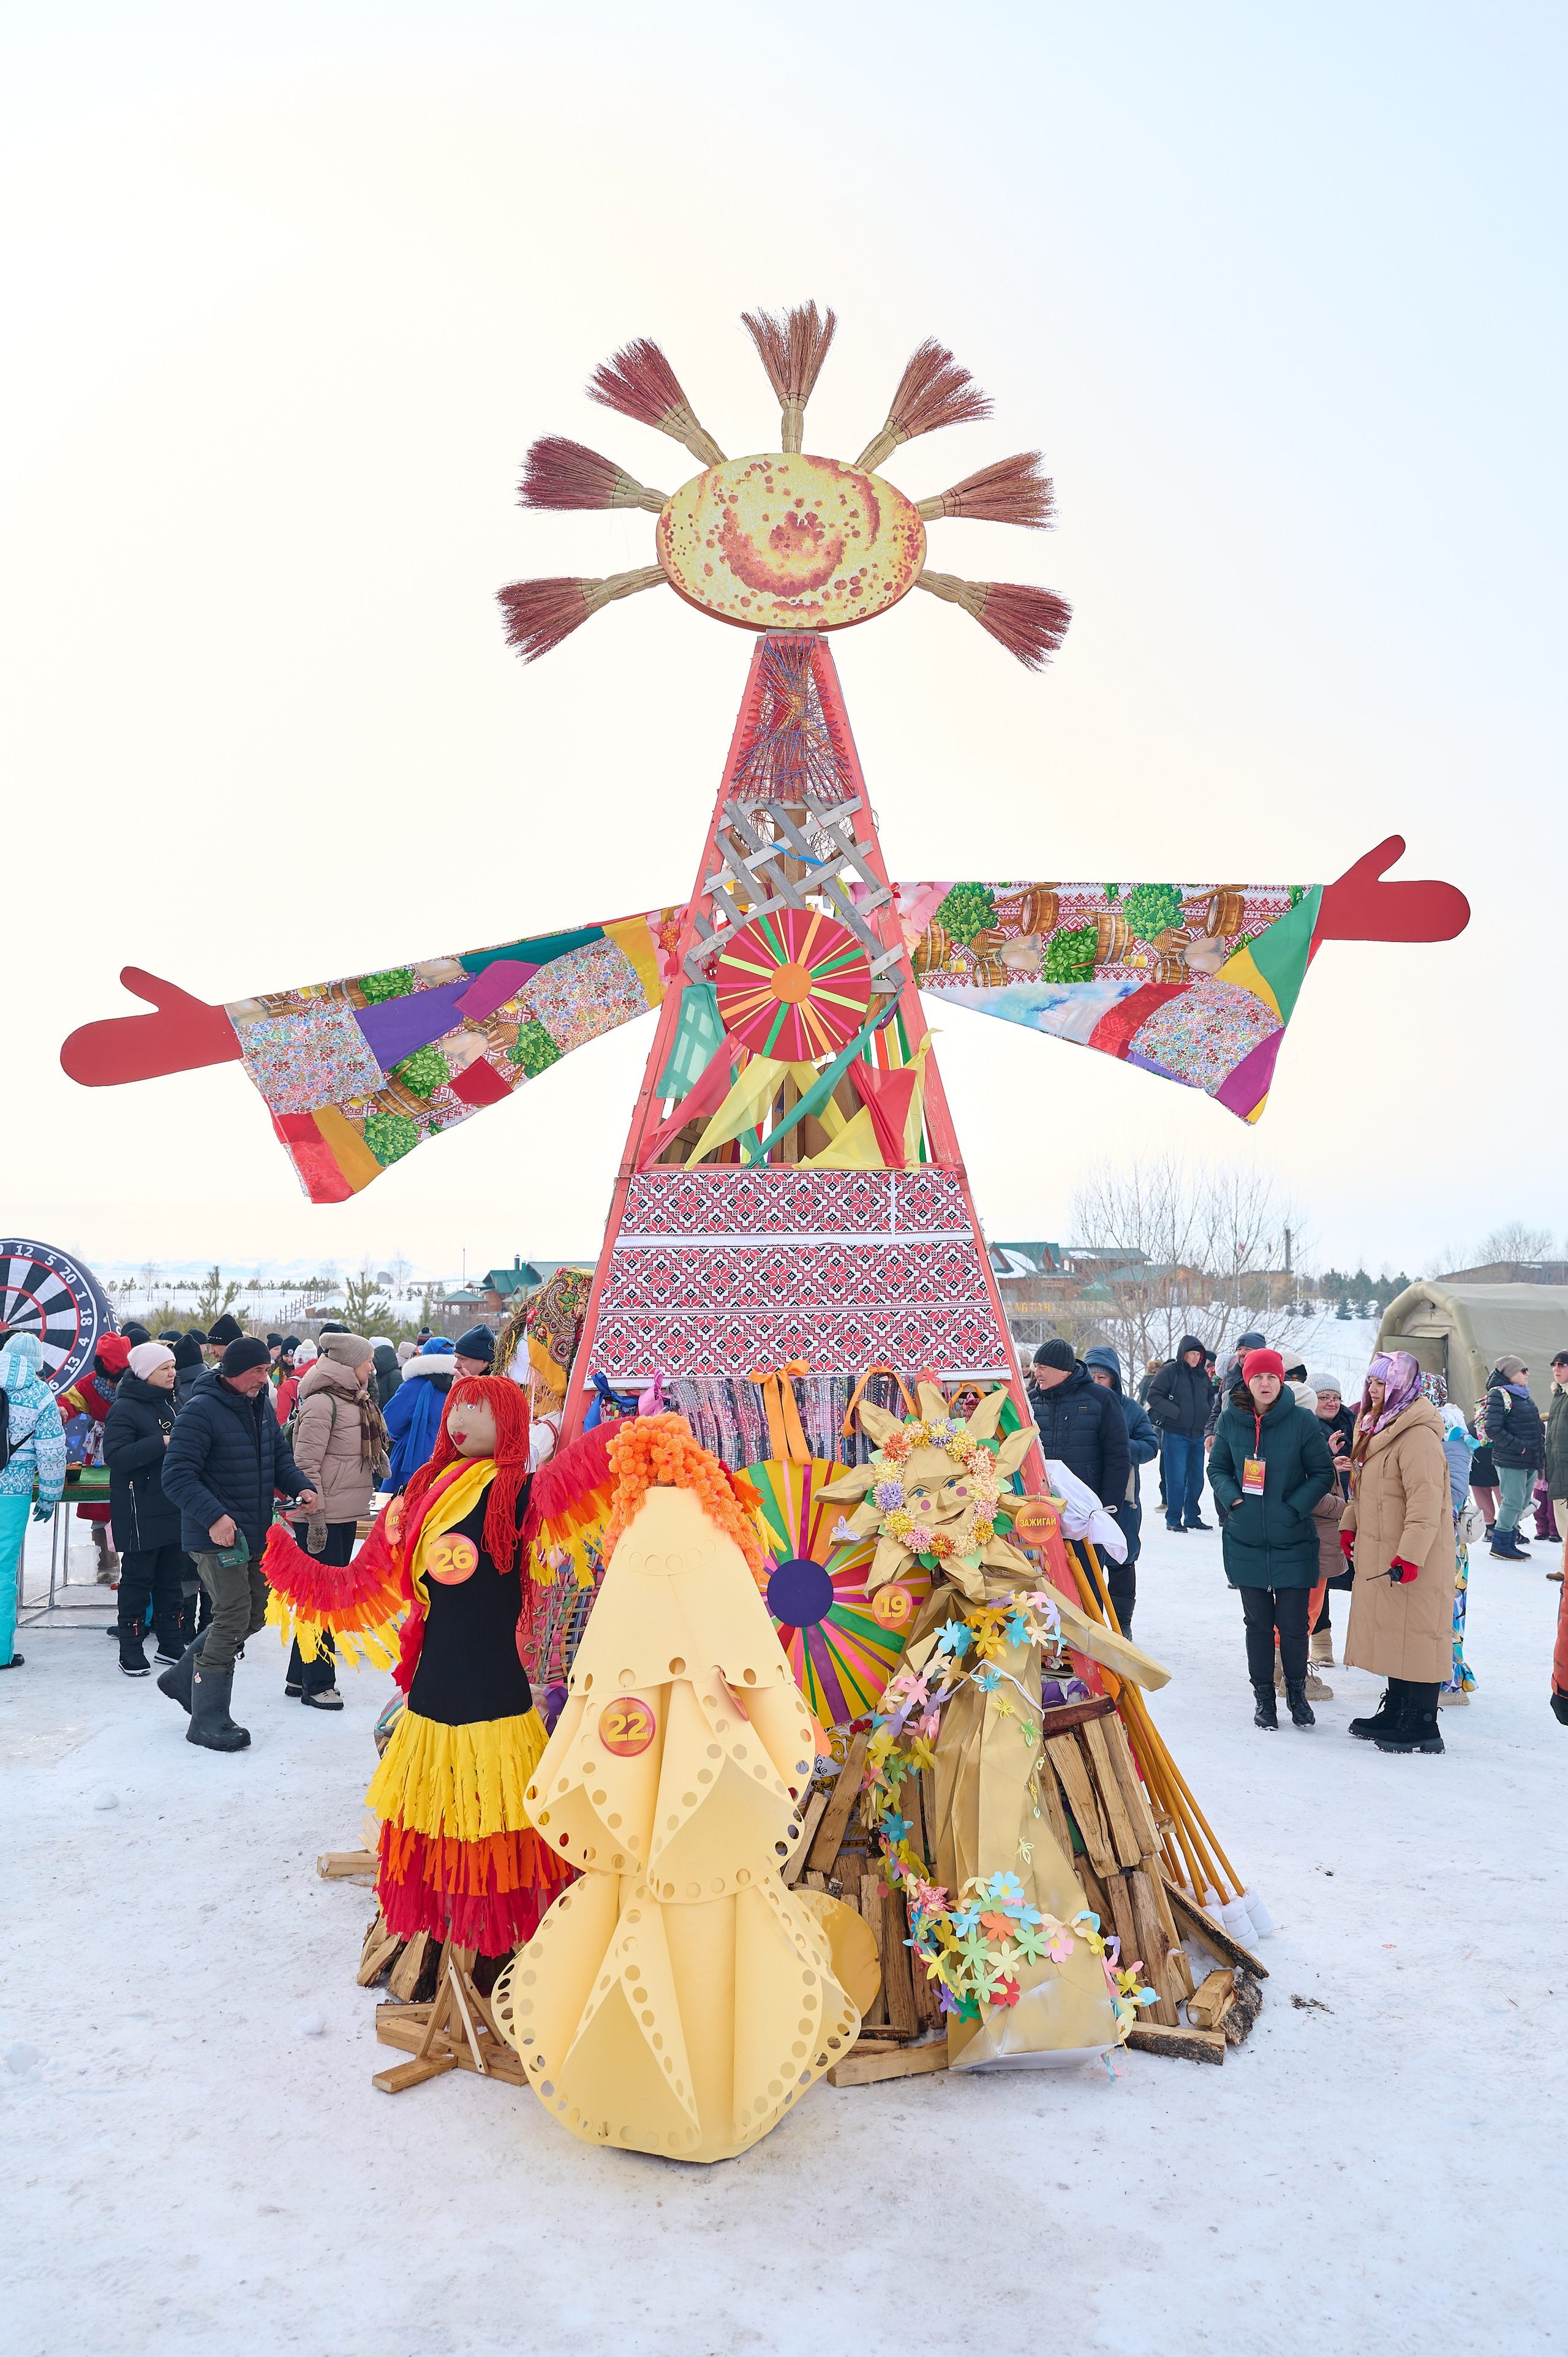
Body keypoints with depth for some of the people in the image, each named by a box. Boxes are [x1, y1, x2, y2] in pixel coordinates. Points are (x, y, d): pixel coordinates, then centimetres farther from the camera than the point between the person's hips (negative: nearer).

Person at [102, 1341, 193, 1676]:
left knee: (172, 1577, 12)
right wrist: (163, 1443, -25)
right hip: (140, 1509, -8)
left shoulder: (169, 1404, 14)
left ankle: (172, 1644, 21)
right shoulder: (124, 1408, -11)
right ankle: (131, 1650, 8)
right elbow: (116, 1456, -22)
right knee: (137, 1578, -1)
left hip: (173, 1506, 8)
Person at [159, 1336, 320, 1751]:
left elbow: (279, 1456, 19)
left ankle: (183, 1678, 32)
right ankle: (209, 1721, 2)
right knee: (234, 1616, -9)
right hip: (217, 1534, -9)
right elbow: (177, 1476, -20)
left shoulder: (261, 1406, 10)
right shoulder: (201, 1412, -16)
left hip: (255, 1533, 9)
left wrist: (300, 1486, -1)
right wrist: (213, 1516, -32)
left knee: (254, 1615, 14)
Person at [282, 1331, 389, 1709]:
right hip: (323, 1518, -9)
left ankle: (300, 1677, 26)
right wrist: (315, 1516, -21)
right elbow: (306, 1464, -19)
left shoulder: (358, 1402, 14)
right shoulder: (322, 1403, -15)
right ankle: (317, 1685, 8)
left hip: (346, 1516, 9)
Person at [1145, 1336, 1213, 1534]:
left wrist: (1207, 1413, 7)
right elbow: (1154, 1396, -11)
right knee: (1176, 1478, -5)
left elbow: (1211, 1397, 27)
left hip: (1198, 1434, 6)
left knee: (1197, 1478, 10)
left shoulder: (1202, 1375, 12)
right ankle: (1173, 1519, 3)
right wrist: (1178, 1412, -16)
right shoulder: (1170, 1371, -7)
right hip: (1175, 1434, -6)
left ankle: (1192, 1517, 21)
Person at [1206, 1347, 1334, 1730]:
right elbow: (1218, 1467, 11)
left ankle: (1297, 1692, 24)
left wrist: (1294, 1508, -12)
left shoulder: (1301, 1421, -6)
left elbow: (1322, 1473, -1)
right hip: (1246, 1540, 2)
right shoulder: (1230, 1420, 1)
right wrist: (1231, 1498, -7)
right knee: (1258, 1622, 8)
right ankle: (1264, 1697, 22)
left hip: (1293, 1540, -2)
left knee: (1293, 1623, 1)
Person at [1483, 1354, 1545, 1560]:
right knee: (1514, 1502, -8)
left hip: (1530, 1461, 9)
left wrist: (1540, 1453, 11)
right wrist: (1519, 1447, -19)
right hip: (1511, 1460, -9)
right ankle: (1501, 1544, 4)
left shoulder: (1524, 1396, 17)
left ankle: (1511, 1542, 22)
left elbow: (1536, 1426, 25)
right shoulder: (1499, 1395, -10)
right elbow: (1493, 1429, -17)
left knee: (1522, 1503, 12)